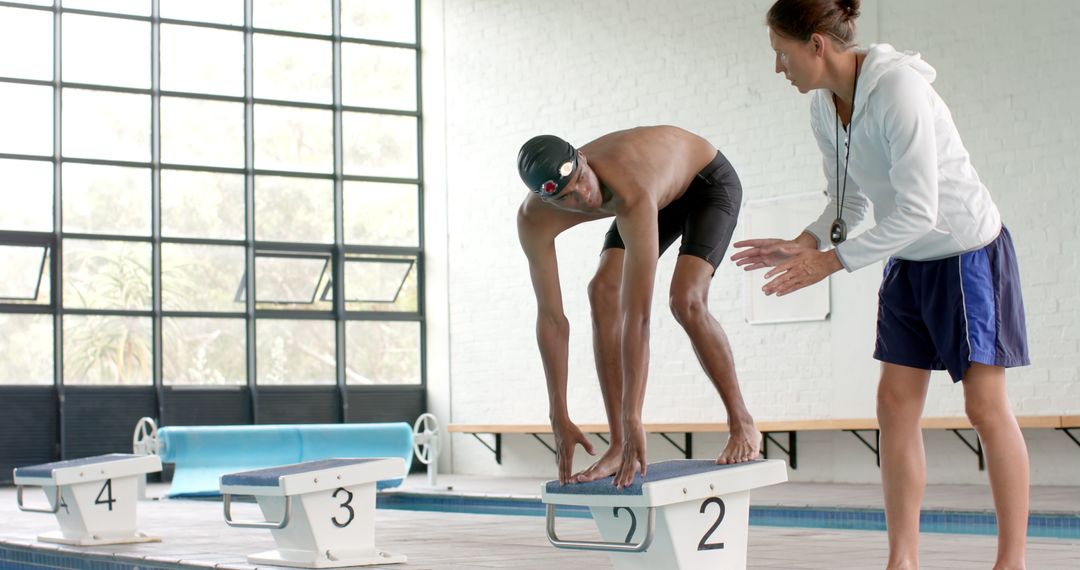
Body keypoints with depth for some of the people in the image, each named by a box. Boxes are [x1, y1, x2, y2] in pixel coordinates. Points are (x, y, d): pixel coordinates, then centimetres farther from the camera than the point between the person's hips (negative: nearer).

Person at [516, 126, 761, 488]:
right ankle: (620, 448, -13)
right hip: (663, 198, 6)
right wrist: (559, 419, -22)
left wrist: (632, 418, -49)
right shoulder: (533, 219, -27)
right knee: (603, 292, -15)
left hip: (709, 181, -6)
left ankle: (742, 425, -3)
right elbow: (550, 316, -22)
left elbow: (638, 315, -48)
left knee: (686, 301, -24)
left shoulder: (632, 196, -46)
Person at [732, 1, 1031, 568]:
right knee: (895, 403, 3)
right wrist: (801, 245, -9)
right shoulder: (823, 107, -2)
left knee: (985, 405, -5)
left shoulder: (899, 90, -27)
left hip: (967, 251, -8)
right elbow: (848, 202, 8)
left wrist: (832, 260, -26)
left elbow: (918, 211, -29)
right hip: (909, 261, 8)